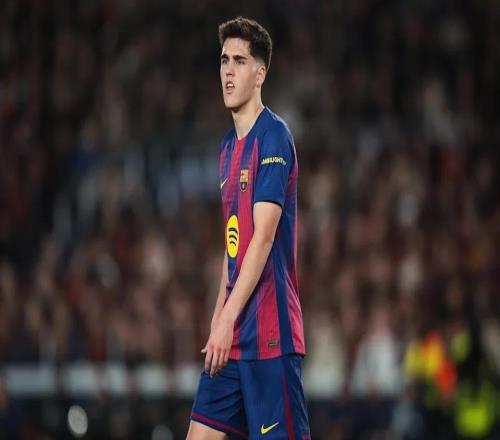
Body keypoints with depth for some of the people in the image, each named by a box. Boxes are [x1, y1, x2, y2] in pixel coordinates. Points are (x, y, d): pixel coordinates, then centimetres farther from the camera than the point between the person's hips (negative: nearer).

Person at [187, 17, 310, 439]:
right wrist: (217, 320, 16)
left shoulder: (273, 138, -10)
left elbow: (263, 236, -17)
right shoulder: (228, 146, 16)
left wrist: (228, 319, -20)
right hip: (231, 339, 8)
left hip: (269, 334, -8)